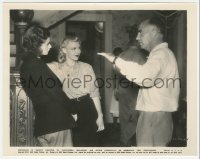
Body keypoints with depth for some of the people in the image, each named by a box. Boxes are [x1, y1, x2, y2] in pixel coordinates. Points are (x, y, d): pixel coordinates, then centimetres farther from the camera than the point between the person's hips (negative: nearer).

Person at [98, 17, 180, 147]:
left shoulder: (161, 54, -15)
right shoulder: (161, 53, 20)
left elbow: (145, 77, -35)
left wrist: (117, 60, -28)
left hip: (155, 117, -11)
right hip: (155, 115, 11)